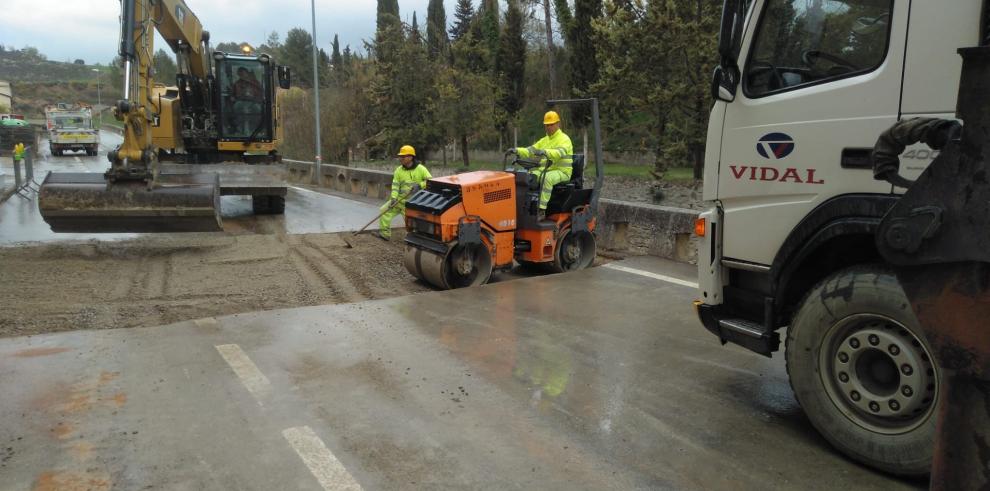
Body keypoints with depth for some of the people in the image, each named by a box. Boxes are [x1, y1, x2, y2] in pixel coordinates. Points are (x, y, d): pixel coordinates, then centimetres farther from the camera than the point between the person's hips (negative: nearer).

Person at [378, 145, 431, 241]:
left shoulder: (420, 169, -8)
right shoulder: (399, 170, 2)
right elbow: (395, 185, -4)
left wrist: (419, 185, -26)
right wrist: (393, 198, -18)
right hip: (399, 199, 4)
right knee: (384, 210, -6)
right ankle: (385, 234, 2)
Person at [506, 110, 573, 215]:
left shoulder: (564, 139, -6)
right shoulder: (544, 140, 18)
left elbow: (560, 152, -28)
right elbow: (530, 150, 10)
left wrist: (545, 152, -46)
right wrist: (517, 150, -10)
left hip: (561, 171, -7)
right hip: (545, 170, 7)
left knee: (547, 178, -38)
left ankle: (542, 209, -38)